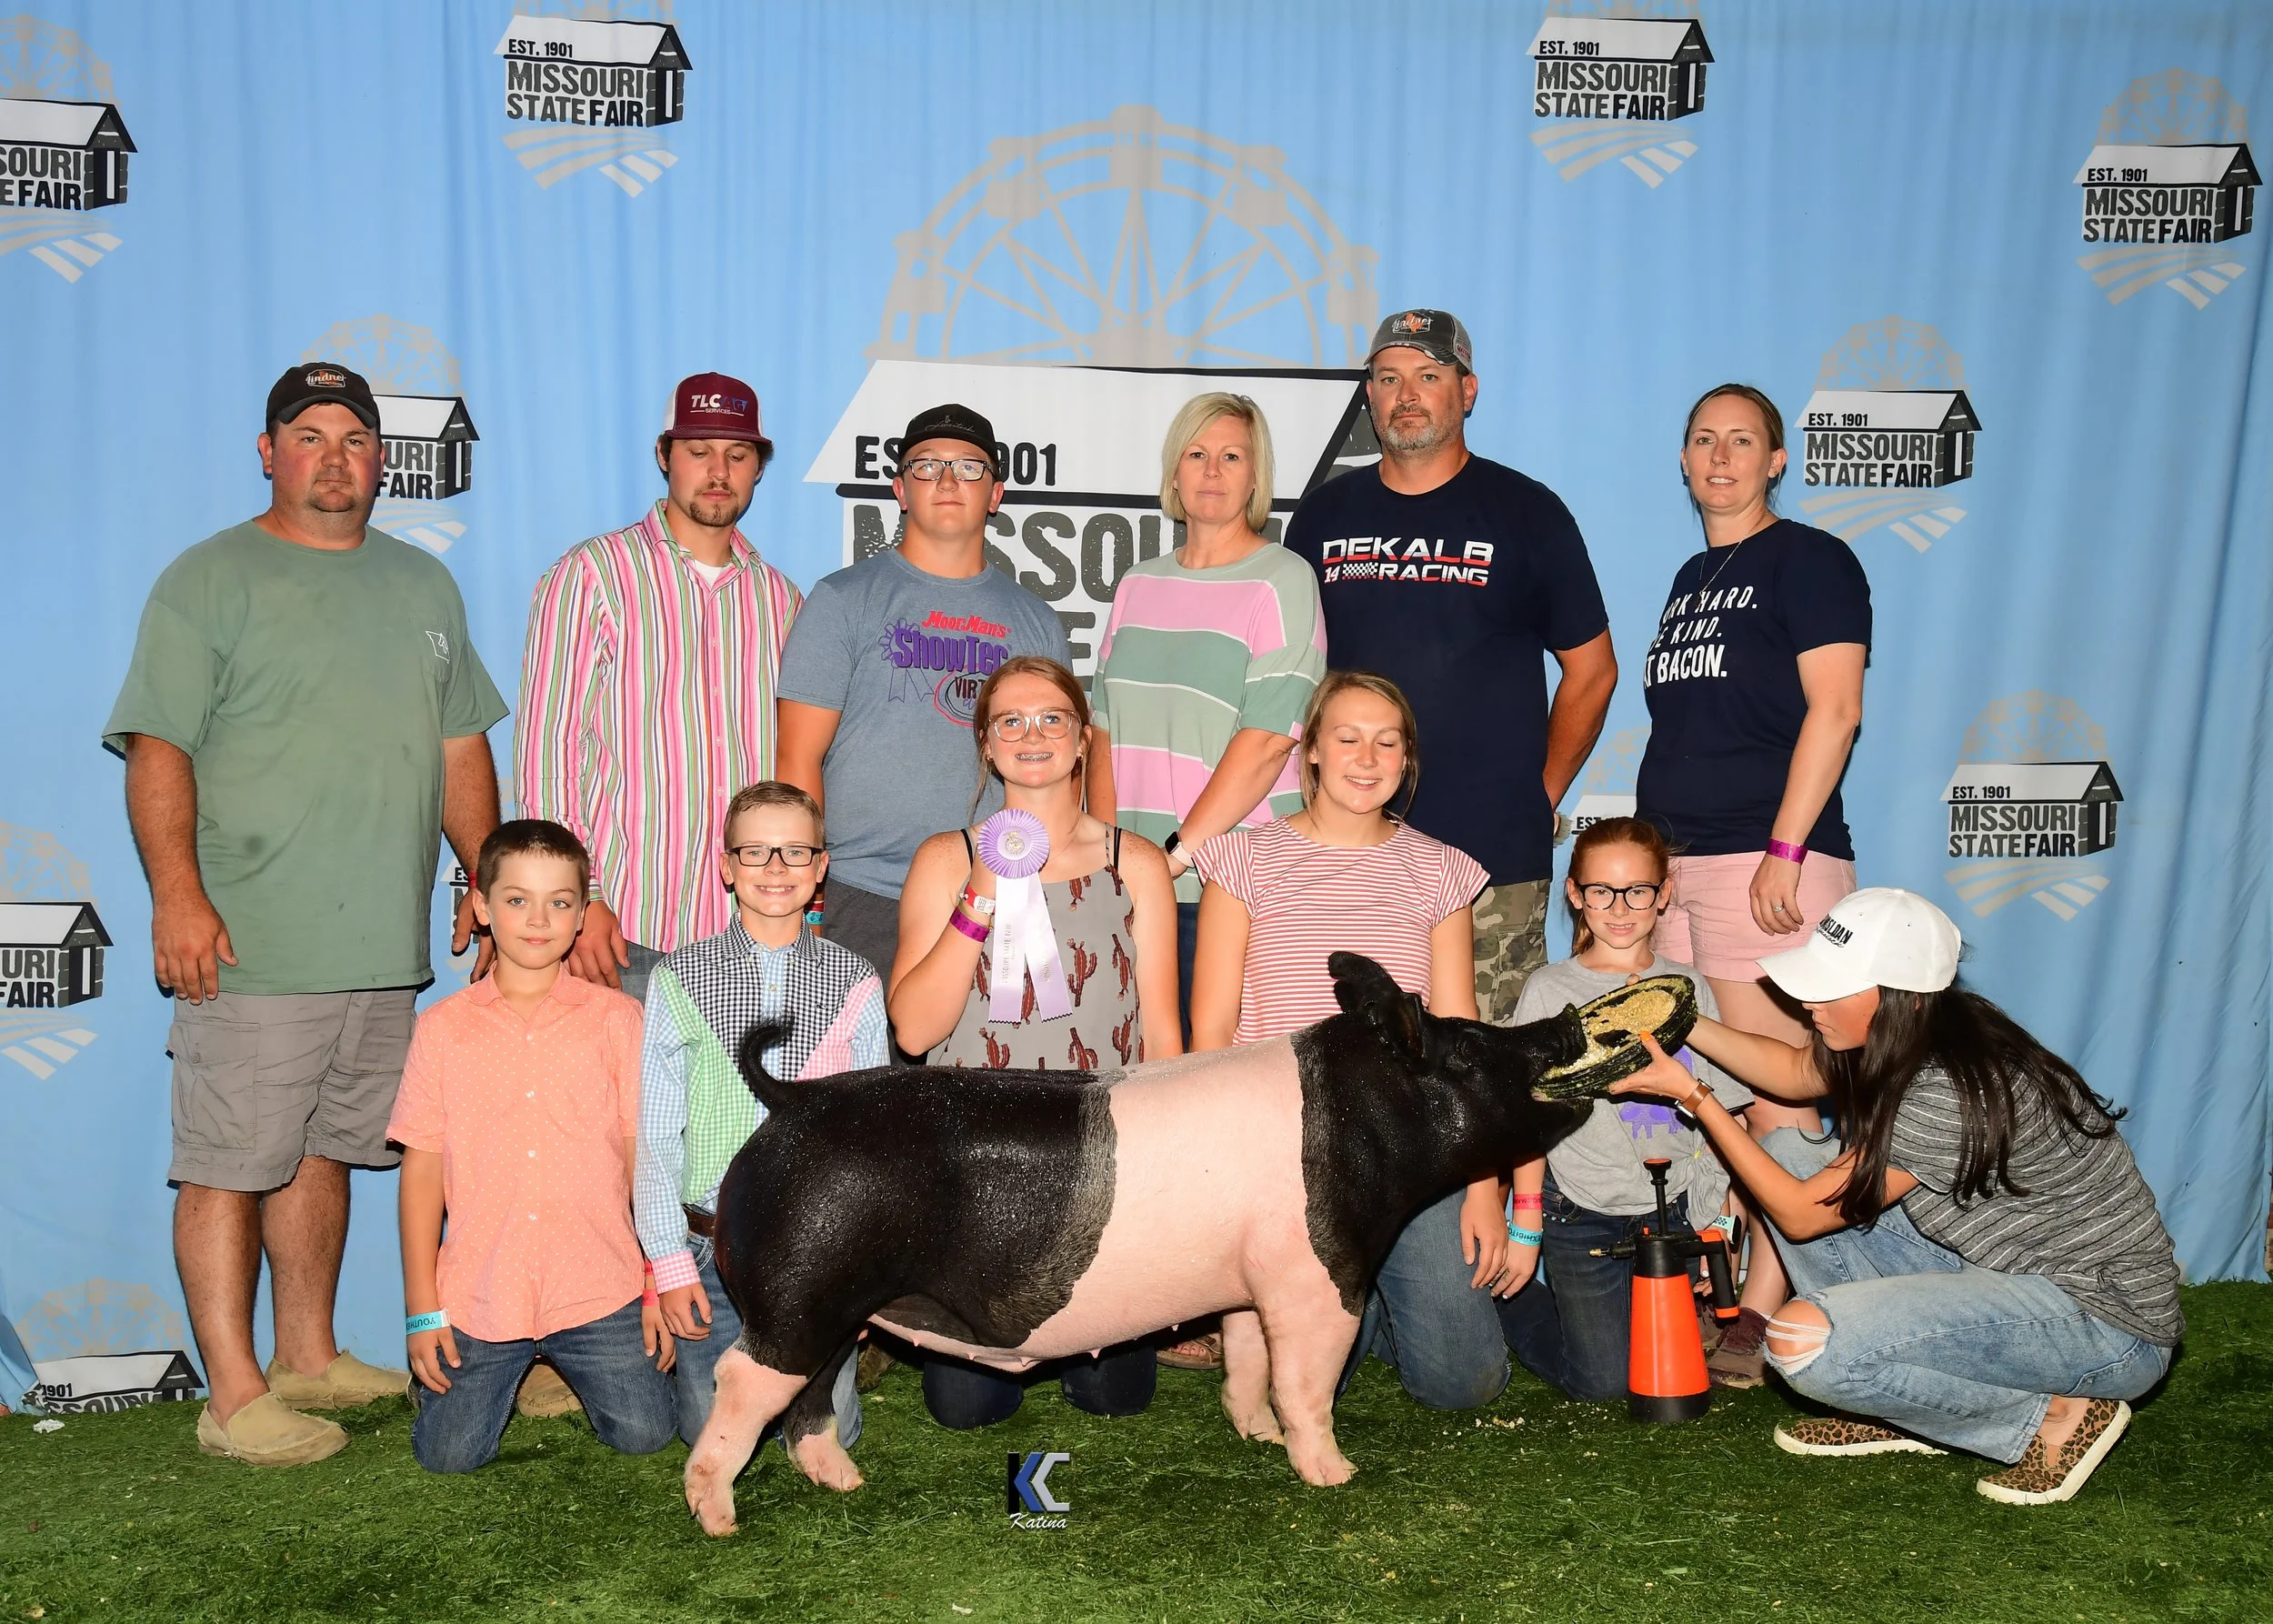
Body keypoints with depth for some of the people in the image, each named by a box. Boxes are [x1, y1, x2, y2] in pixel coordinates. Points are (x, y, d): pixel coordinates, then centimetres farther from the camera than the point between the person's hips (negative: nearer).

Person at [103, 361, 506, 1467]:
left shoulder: (424, 585, 16)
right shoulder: (208, 580, -2)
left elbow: (461, 750, 19)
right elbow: (158, 752, -9)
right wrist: (178, 892, -18)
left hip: (384, 949, 6)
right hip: (250, 949, -5)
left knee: (323, 1149, 15)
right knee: (229, 1165, -2)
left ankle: (308, 1360, 26)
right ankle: (234, 1397, 6)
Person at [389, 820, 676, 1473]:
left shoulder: (616, 1017, 0)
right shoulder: (443, 1028, 1)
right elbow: (423, 1168, 2)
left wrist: (662, 1284, 0)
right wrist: (422, 1308, 0)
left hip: (599, 1291, 0)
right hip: (479, 1294, 0)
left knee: (642, 1434, -3)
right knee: (448, 1455, -2)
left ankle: (573, 1366, 28)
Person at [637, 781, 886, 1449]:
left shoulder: (856, 984, 1)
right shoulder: (679, 979, -2)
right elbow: (656, 1132, 0)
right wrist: (670, 1262, -4)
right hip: (713, 1248, 0)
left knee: (826, 1432, 1)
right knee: (711, 1432, 3)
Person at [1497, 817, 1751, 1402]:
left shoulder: (1688, 988, 6)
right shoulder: (1549, 990, -2)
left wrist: (1715, 1227, 2)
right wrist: (1526, 1227, -5)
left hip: (1672, 1211, 3)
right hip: (1581, 1214, -3)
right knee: (1604, 1381, -9)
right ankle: (1515, 1299, 18)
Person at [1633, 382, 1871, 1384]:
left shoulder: (1809, 561, -2)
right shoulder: (1691, 577, 20)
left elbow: (1834, 710, -11)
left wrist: (1786, 848, -18)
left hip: (1765, 861, -8)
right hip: (1670, 862, 8)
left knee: (1775, 1098, -6)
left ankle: (1766, 1315, -2)